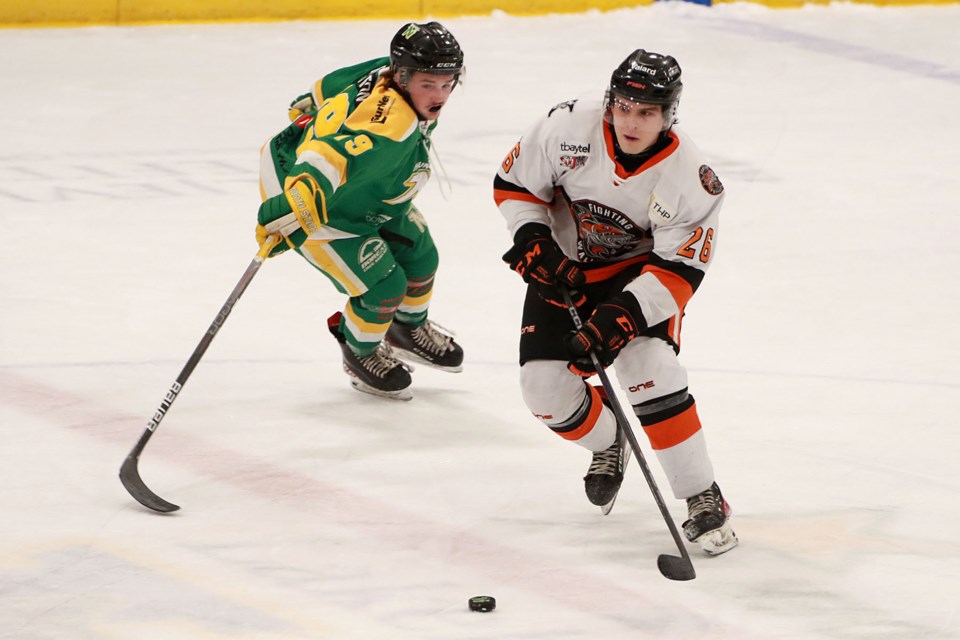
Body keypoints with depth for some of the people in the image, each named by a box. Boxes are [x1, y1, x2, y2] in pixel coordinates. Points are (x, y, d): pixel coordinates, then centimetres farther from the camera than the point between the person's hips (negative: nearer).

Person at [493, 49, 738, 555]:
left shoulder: (689, 179, -26)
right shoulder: (569, 129, -23)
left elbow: (679, 271, -23)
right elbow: (514, 184, -7)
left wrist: (623, 316, -35)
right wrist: (533, 239, -22)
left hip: (640, 271, -2)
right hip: (565, 267, 3)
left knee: (648, 366, -26)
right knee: (545, 389, -8)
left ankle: (703, 500, -15)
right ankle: (608, 442, 27)